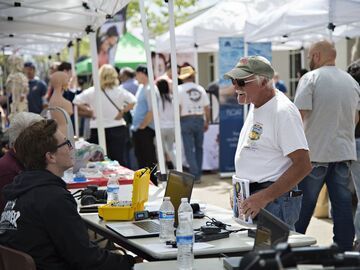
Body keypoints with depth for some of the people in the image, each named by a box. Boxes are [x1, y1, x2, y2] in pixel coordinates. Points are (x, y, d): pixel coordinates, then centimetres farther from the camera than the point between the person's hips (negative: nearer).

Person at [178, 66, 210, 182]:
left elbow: (178, 107, -9)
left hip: (186, 120, -3)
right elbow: (207, 108, 8)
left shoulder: (180, 89, -3)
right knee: (199, 148, 14)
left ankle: (195, 176, -5)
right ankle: (198, 174, 16)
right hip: (199, 119, 3)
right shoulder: (200, 89, 7)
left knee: (189, 149, 0)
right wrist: (207, 122, 17)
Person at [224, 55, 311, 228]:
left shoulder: (283, 111, -16)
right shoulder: (255, 105, 14)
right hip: (250, 195, 9)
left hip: (274, 202, -9)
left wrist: (265, 197, -23)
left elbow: (302, 166, -20)